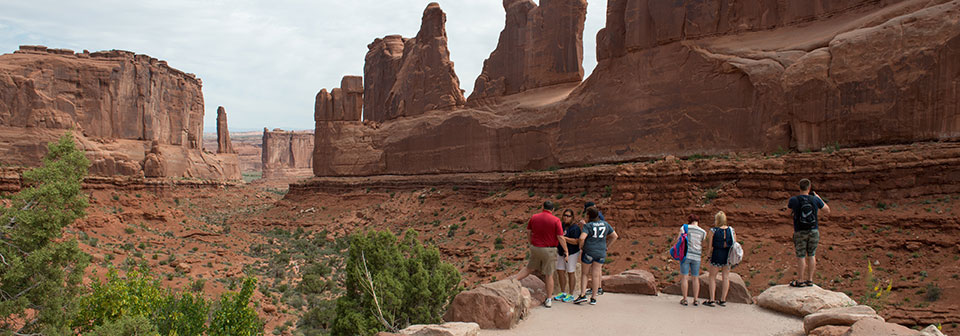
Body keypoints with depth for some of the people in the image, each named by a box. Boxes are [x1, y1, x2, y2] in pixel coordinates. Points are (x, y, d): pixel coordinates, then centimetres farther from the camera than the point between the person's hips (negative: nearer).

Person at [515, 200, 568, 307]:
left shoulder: (534, 217, 1)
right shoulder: (555, 220, -11)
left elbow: (529, 233, 7)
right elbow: (560, 237, -12)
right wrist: (566, 250, -3)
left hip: (535, 248, 3)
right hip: (549, 250, -3)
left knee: (529, 268, 22)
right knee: (549, 275, 7)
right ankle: (549, 300, 13)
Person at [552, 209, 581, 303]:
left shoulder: (575, 227, -16)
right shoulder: (562, 225, 7)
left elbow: (576, 241, -23)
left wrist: (564, 238, -28)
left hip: (572, 253, -7)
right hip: (561, 253, 8)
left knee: (570, 273, 1)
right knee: (560, 271, 8)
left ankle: (571, 295, 10)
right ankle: (563, 293, 20)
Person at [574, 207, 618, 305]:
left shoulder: (588, 226, -11)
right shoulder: (605, 224, 5)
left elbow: (582, 238, -23)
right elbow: (614, 236, 11)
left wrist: (581, 247, -6)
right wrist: (606, 247, 14)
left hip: (588, 253, -4)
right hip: (601, 253, 4)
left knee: (584, 274, 10)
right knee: (596, 275, 8)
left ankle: (582, 295, -1)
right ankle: (593, 298, 10)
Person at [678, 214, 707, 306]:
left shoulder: (684, 228, -1)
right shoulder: (703, 232, 5)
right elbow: (703, 246, 11)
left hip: (685, 254, -2)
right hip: (696, 256, 2)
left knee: (684, 277, 2)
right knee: (695, 278, 10)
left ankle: (684, 299, 1)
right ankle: (695, 300, 9)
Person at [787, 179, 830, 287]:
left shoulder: (794, 200, -10)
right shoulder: (815, 199, -5)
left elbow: (789, 208, 14)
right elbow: (828, 210, 11)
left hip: (800, 232, -2)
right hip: (814, 231, 3)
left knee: (801, 256, 3)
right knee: (811, 255, 12)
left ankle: (800, 281, 9)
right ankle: (810, 280, 17)